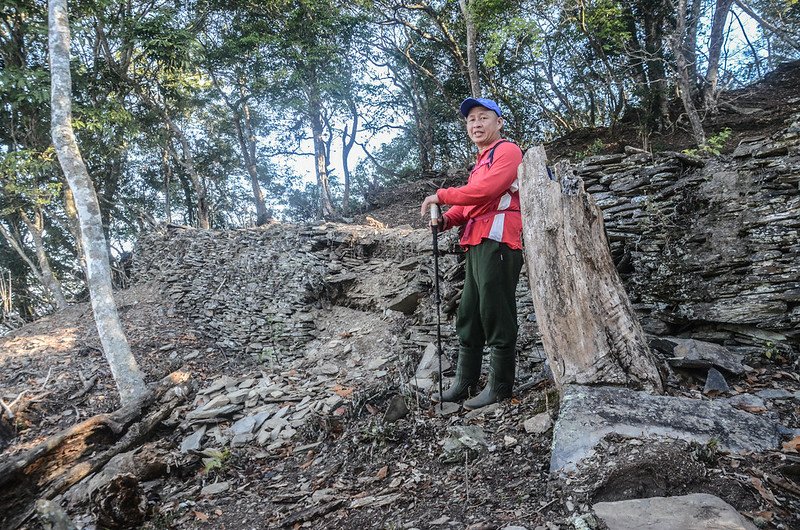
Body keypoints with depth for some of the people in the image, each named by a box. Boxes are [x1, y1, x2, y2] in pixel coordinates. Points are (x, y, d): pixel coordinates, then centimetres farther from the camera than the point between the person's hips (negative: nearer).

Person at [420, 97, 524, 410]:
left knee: (496, 319, -4)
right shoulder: (481, 162, 28)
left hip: (496, 243, -10)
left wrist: (441, 195, -10)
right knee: (468, 319, 11)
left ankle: (500, 387, 7)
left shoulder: (507, 151, -1)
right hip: (477, 246, 10)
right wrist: (446, 220, 0)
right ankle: (464, 384, 19)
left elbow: (485, 191, -18)